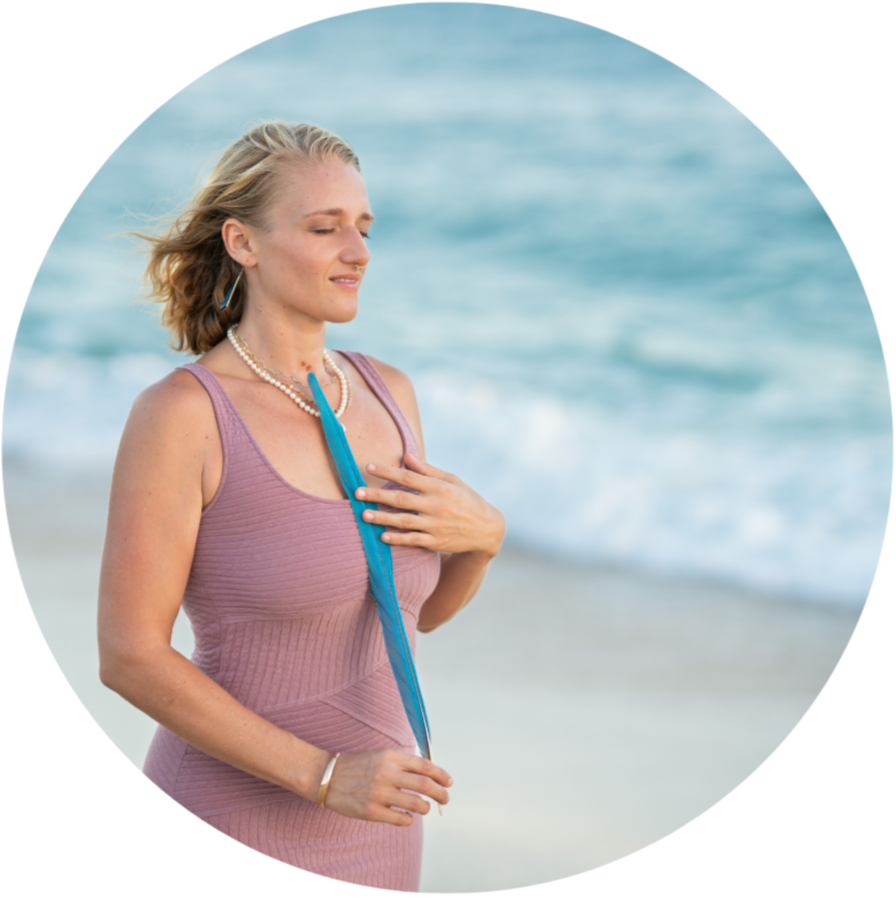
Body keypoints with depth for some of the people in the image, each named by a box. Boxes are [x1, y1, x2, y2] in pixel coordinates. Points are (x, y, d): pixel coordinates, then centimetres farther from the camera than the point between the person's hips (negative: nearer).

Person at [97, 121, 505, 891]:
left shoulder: (386, 392, 4)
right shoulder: (178, 411, -16)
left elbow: (426, 607, 14)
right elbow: (129, 656, -17)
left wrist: (482, 533, -9)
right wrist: (324, 775, -22)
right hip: (232, 834, -6)